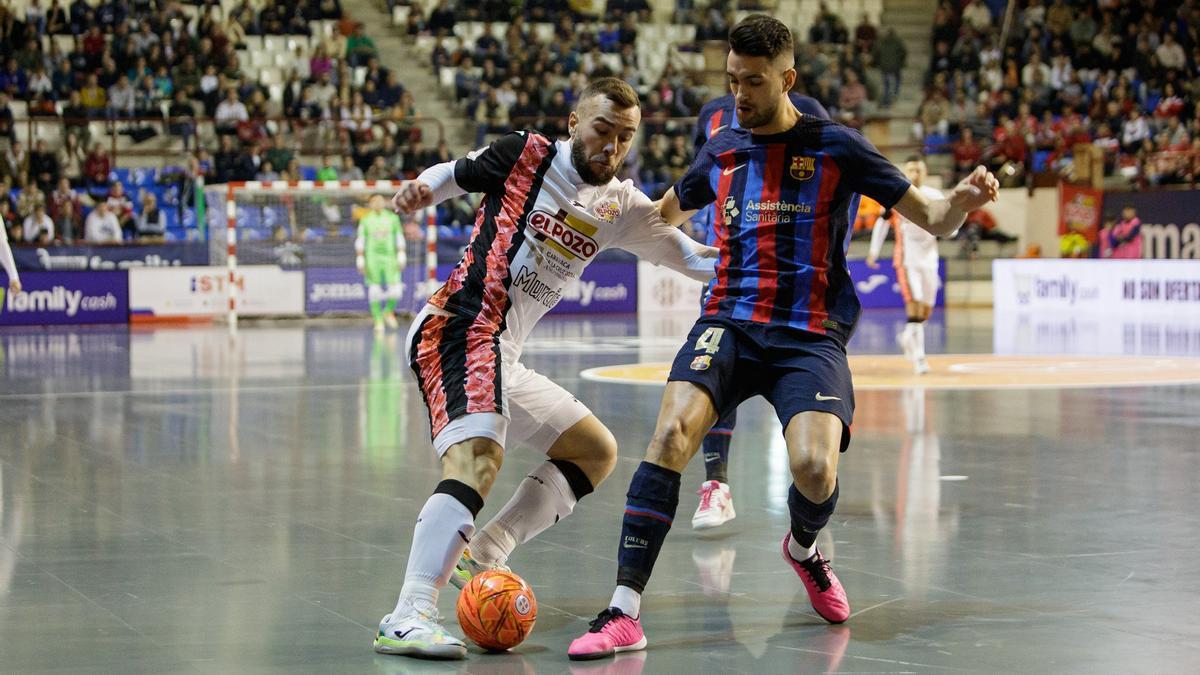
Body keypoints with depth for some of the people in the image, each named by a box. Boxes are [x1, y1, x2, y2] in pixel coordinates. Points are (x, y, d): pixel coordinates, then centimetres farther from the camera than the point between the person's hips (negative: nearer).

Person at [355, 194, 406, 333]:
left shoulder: (392, 218, 5)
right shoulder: (365, 220, 3)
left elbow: (399, 238, 6)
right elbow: (360, 241, 3)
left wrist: (401, 258, -2)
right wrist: (360, 261, -3)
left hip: (389, 256, 1)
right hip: (372, 258, -1)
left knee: (395, 290, -8)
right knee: (375, 292, -3)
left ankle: (388, 312, 20)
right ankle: (378, 321, 7)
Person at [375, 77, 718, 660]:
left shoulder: (621, 208, 13)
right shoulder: (525, 156, -1)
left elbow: (695, 259, 18)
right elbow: (453, 175, 10)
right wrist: (421, 188, -11)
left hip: (500, 358, 9)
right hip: (456, 328, -9)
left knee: (596, 452, 18)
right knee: (476, 459, -30)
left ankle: (481, 556, 11)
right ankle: (408, 618, -40)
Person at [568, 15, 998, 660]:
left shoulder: (834, 146, 1)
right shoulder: (721, 151, 13)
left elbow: (931, 218, 1)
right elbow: (665, 213, 34)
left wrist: (963, 199, -20)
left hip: (810, 335, -2)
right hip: (728, 323, 2)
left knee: (815, 470, -25)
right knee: (672, 431, -26)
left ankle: (803, 548, 16)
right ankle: (624, 613, -24)